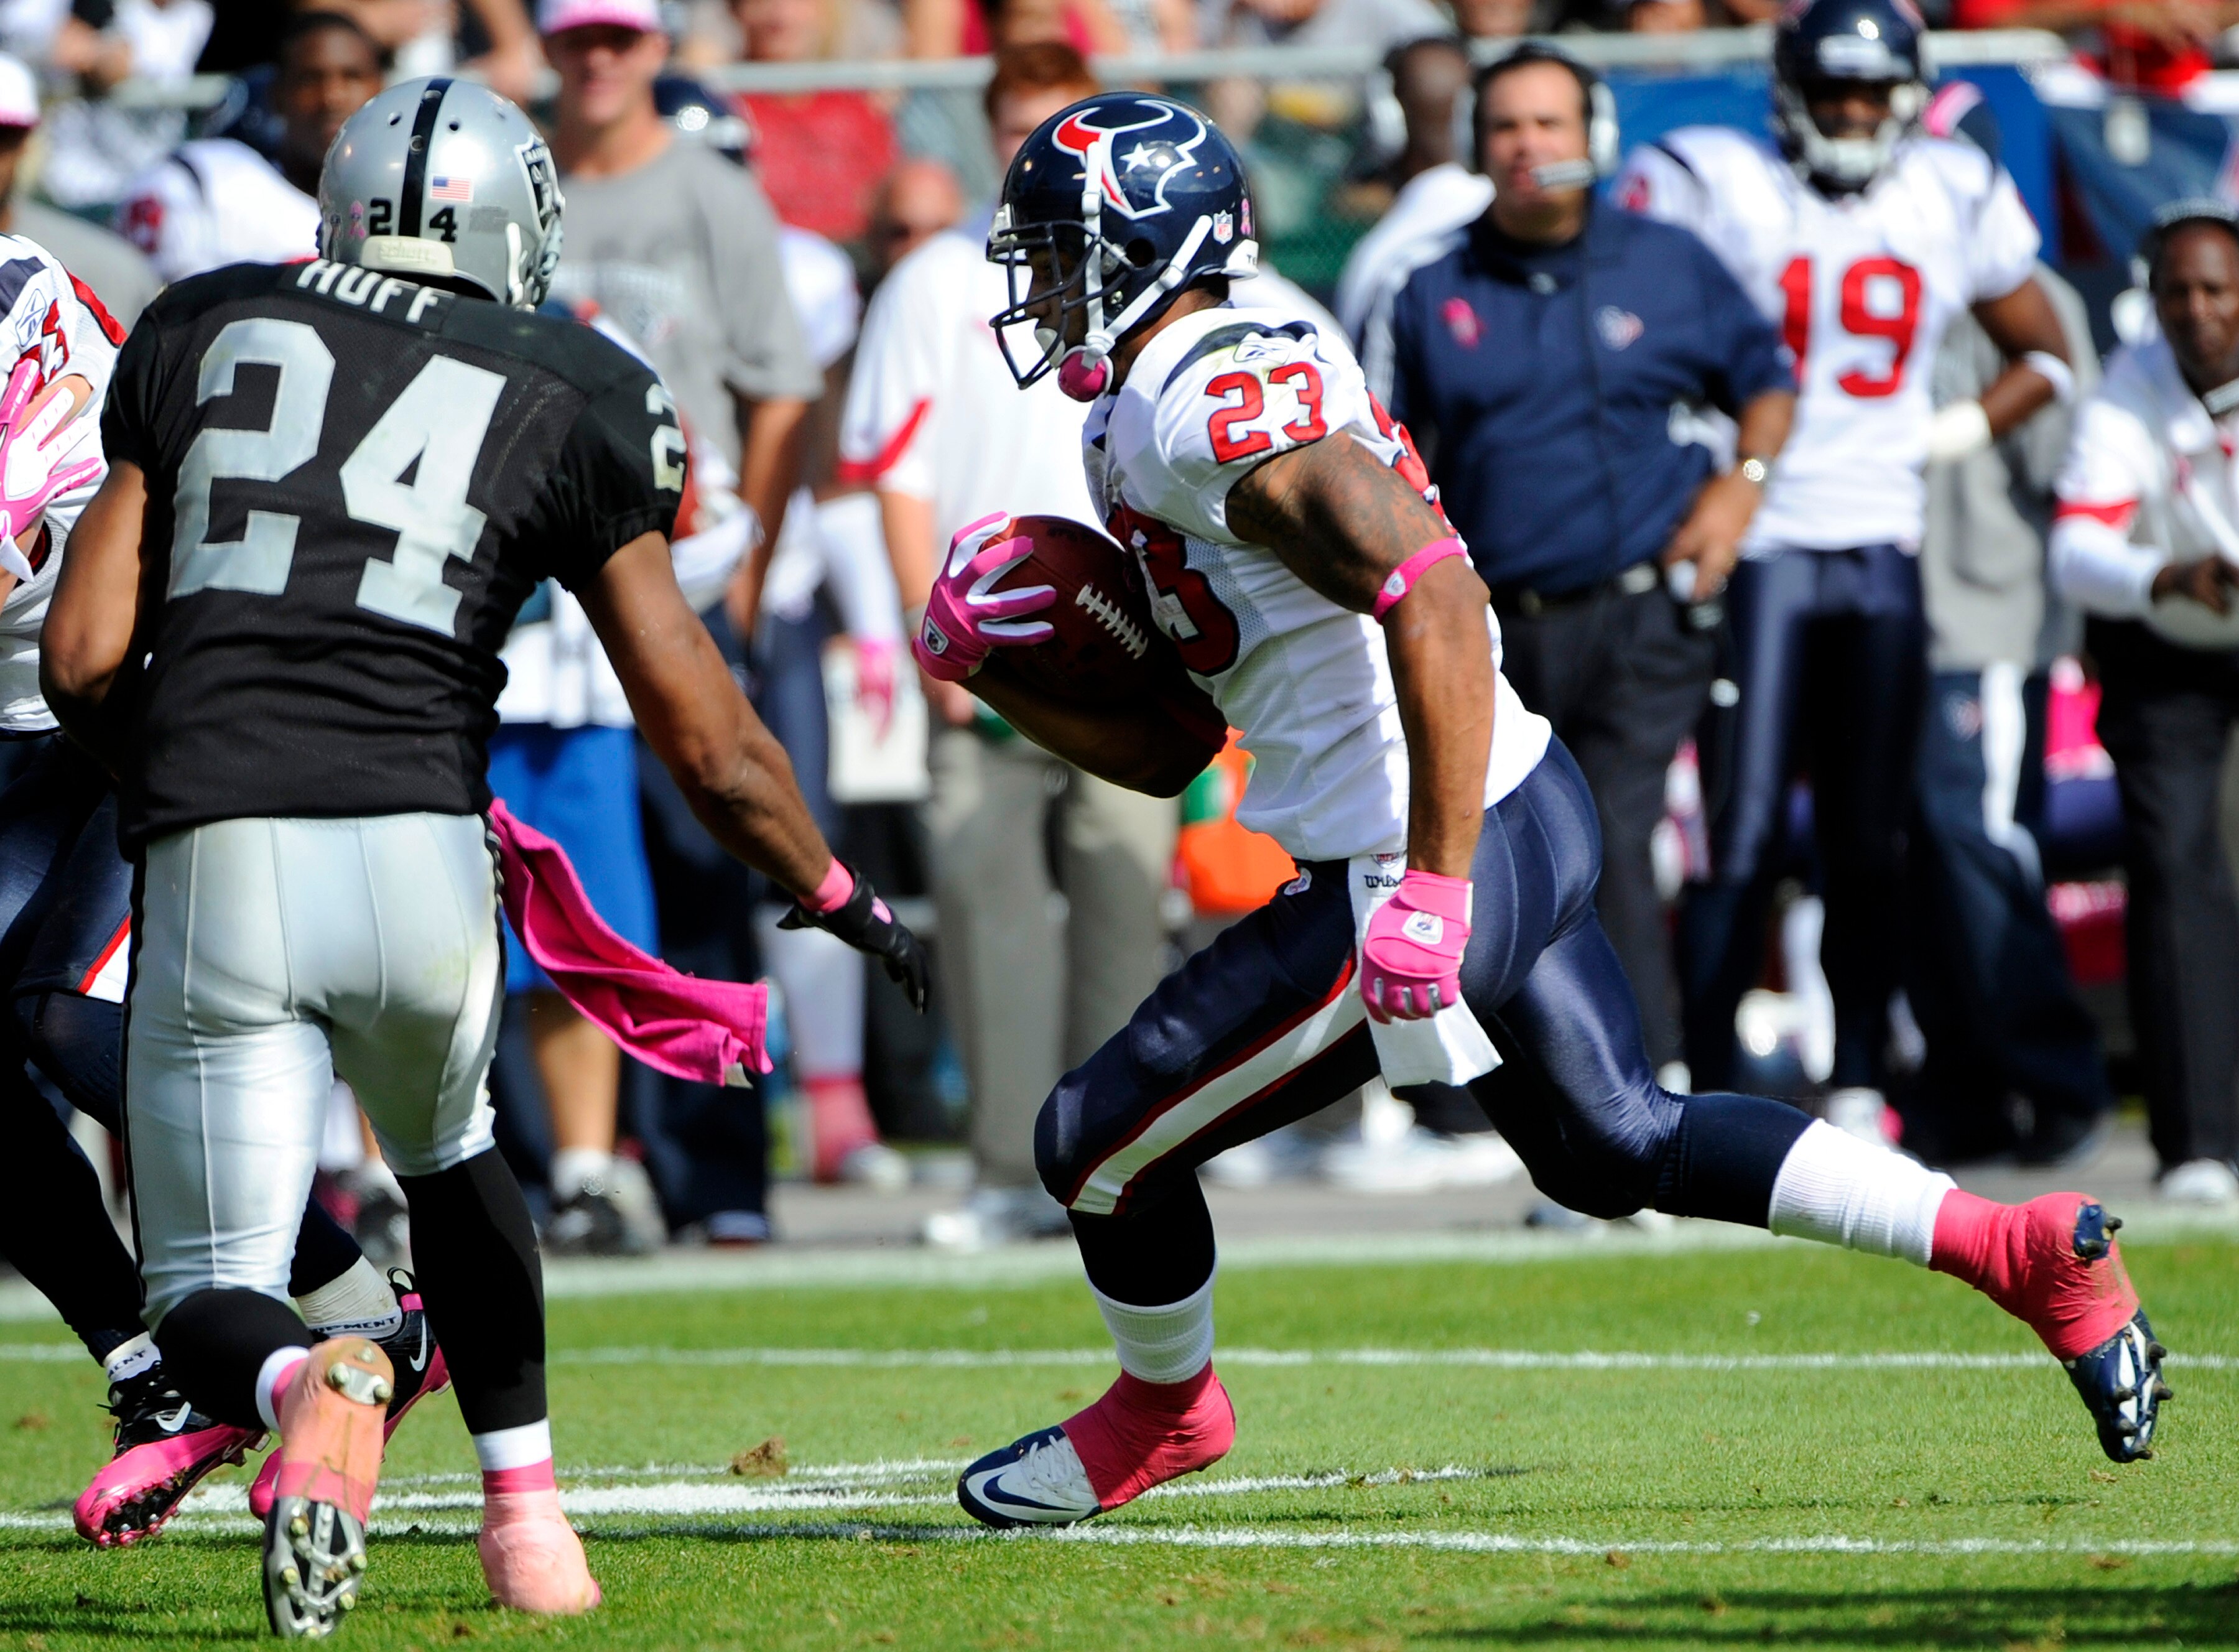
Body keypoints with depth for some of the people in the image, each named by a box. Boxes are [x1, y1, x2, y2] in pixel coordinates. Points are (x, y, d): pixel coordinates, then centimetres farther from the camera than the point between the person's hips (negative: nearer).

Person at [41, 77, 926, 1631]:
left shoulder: (204, 332, 15)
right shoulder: (571, 406, 11)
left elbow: (83, 658, 10)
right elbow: (709, 742, 11)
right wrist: (844, 902, 27)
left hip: (215, 864, -1)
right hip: (420, 850, 1)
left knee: (214, 1299, 7)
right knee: (448, 1155, 33)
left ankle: (308, 1389, -27)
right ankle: (526, 1512, 29)